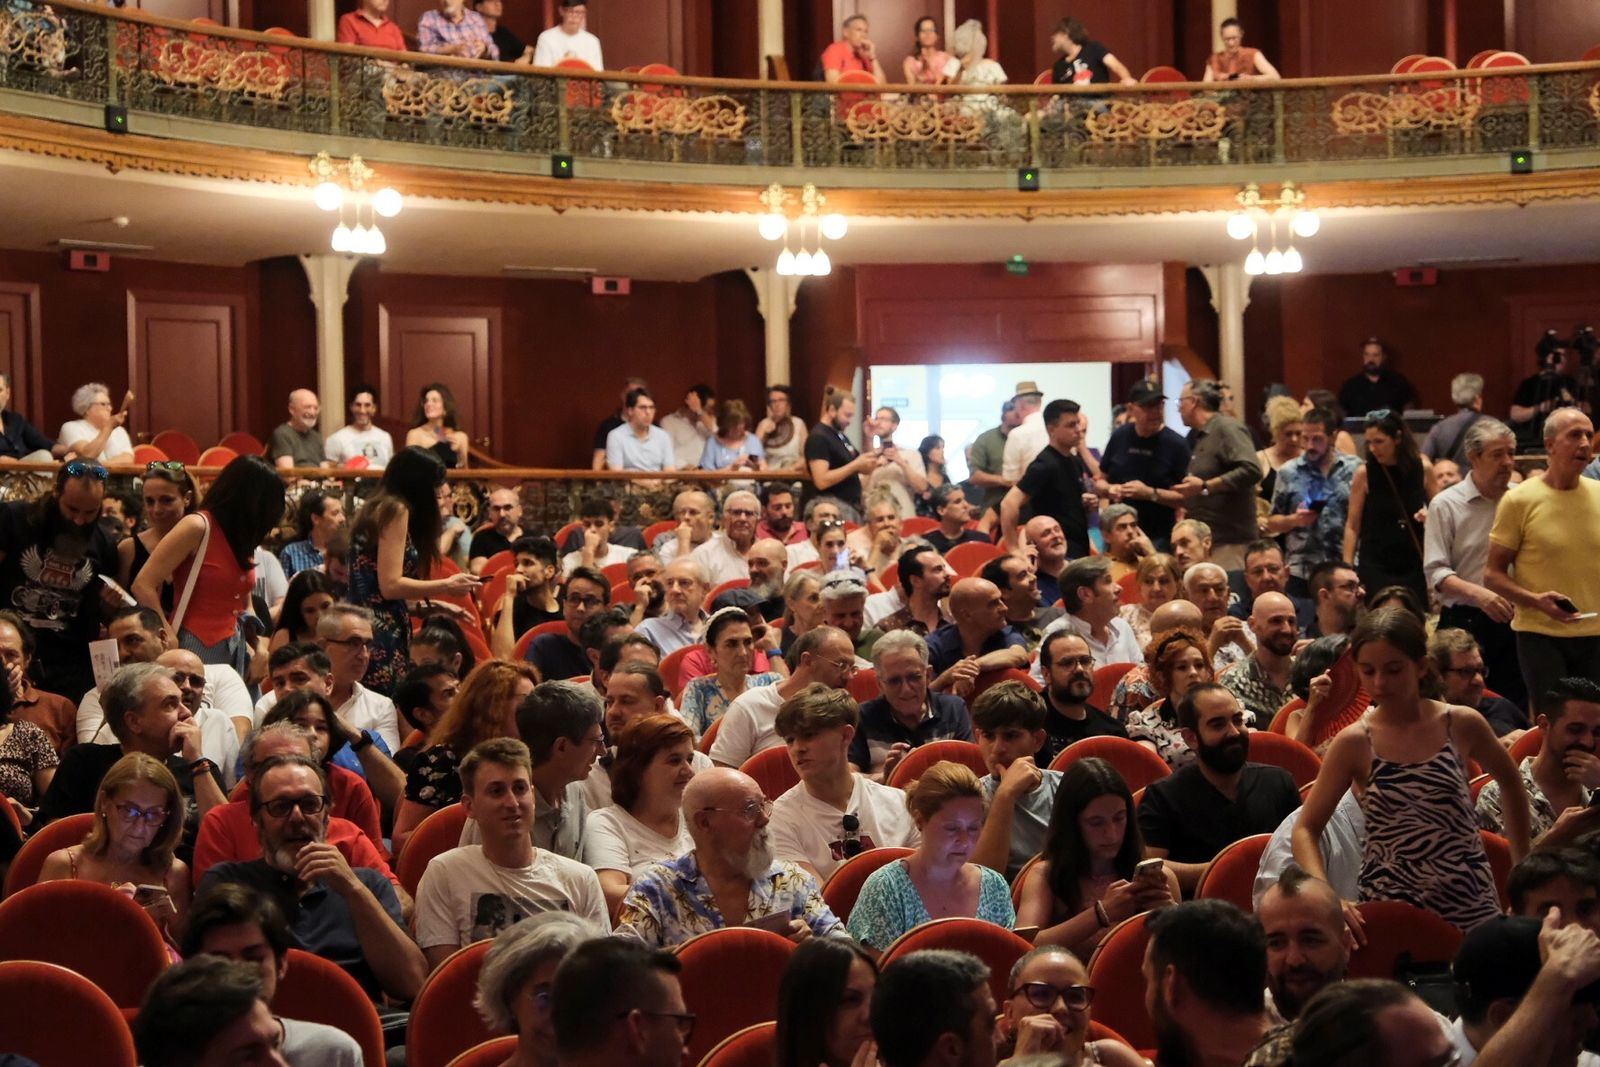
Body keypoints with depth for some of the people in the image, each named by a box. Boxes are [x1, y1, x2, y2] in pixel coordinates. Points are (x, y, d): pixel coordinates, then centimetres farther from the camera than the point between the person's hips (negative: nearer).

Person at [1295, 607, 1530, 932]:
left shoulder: (1463, 724, -3)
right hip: (1389, 905, -1)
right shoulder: (1354, 742, -6)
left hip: (1470, 901, 2)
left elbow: (1511, 782, 17)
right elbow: (1305, 831, -4)